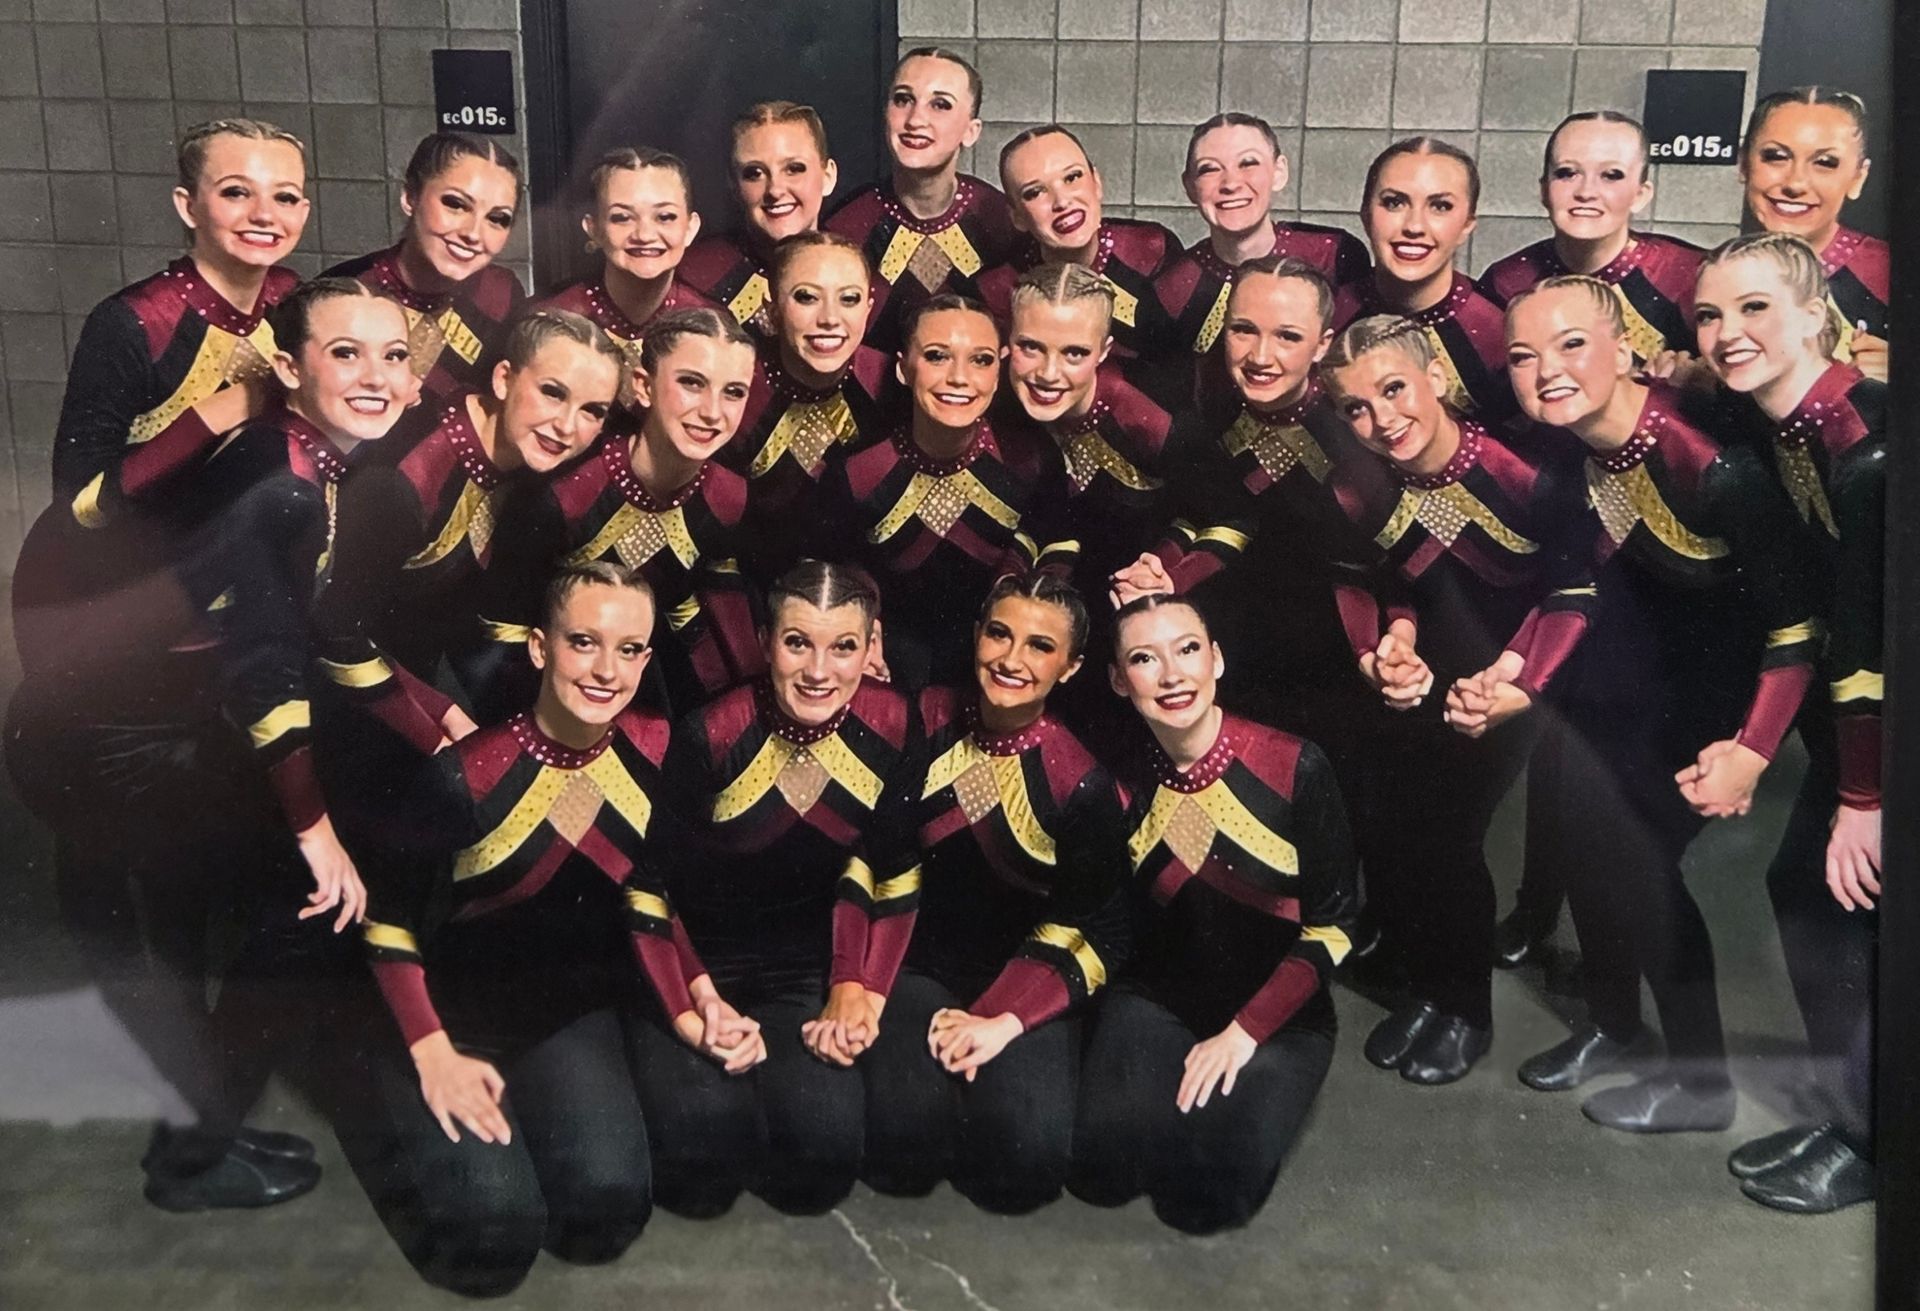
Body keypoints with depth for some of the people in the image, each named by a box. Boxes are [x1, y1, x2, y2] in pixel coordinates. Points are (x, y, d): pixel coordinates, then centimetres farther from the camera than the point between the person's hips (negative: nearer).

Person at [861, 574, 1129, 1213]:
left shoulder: (1082, 781, -8)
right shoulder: (924, 724, -4)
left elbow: (1092, 935, -3)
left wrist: (1003, 1021, -15)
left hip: (1028, 987, 0)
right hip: (917, 966, 1)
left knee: (1028, 1158, -23)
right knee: (903, 1138, -25)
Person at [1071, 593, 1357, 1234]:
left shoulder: (1294, 766, -16)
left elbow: (1331, 925, -9)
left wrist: (1244, 1032, -13)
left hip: (1278, 1013, -2)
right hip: (1158, 1000, 2)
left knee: (1209, 1195, -20)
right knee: (1103, 1170, -18)